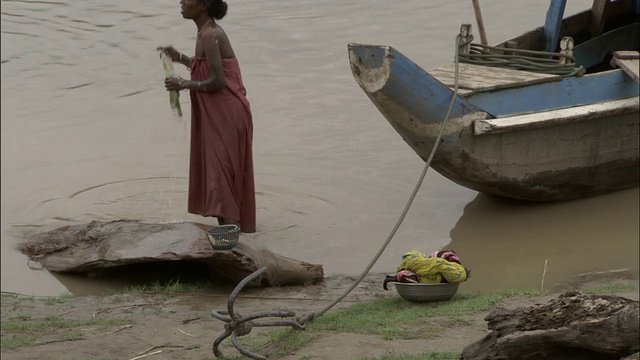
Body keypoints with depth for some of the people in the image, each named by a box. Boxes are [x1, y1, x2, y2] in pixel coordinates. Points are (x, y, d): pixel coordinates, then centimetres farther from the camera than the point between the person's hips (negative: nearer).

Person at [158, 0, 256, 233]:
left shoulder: (209, 35, -18)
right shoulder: (209, 32, 11)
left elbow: (217, 81, -23)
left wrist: (183, 84, -13)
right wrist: (180, 58, 18)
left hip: (225, 114, -10)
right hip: (218, 113, 10)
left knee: (221, 171, -10)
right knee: (216, 169, 15)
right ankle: (229, 230, 23)